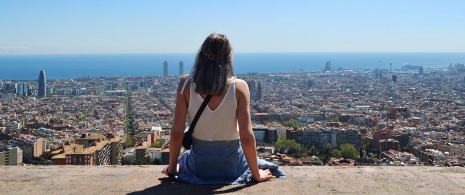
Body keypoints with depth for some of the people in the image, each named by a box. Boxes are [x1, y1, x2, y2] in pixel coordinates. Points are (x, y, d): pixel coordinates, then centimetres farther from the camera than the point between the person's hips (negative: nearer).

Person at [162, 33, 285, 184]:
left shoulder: (186, 84, -14)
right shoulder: (239, 87, -17)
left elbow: (176, 133, -13)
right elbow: (247, 137, -20)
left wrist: (172, 168, 2)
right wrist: (256, 175, -7)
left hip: (198, 166, 1)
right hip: (232, 167, -1)